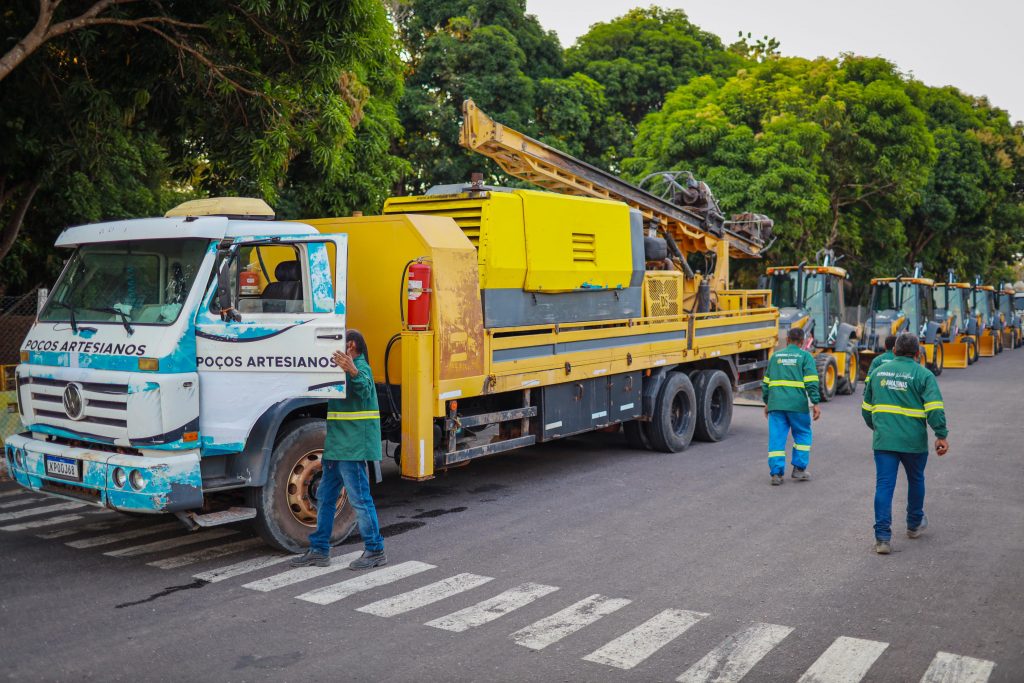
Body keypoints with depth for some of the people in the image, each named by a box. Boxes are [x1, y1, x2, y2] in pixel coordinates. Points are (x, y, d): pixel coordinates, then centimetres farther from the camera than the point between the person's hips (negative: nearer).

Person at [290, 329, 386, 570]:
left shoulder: (361, 367, -12)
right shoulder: (346, 368, 20)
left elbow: (364, 390, -34)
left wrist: (354, 372, -53)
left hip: (352, 446, -11)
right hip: (338, 446, 11)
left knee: (360, 498, -6)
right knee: (325, 497, 14)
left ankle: (375, 551, 2)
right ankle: (319, 551, 21)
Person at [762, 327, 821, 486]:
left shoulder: (775, 356, 15)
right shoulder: (805, 356, 4)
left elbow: (766, 382, 17)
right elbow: (811, 382, -7)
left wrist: (767, 403, 25)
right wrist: (816, 403, -7)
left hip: (775, 403, 3)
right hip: (797, 404, -3)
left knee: (776, 438, 3)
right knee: (802, 435, 15)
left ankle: (776, 473, -2)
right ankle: (799, 469, 11)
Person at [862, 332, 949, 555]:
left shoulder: (879, 372, 8)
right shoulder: (923, 375, -5)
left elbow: (866, 408, 16)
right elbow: (935, 408, -16)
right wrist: (941, 435, -11)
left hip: (883, 441, 2)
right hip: (913, 442, -2)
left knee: (884, 485, 0)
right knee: (915, 481, 21)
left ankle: (882, 537, -8)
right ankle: (914, 524, 40)